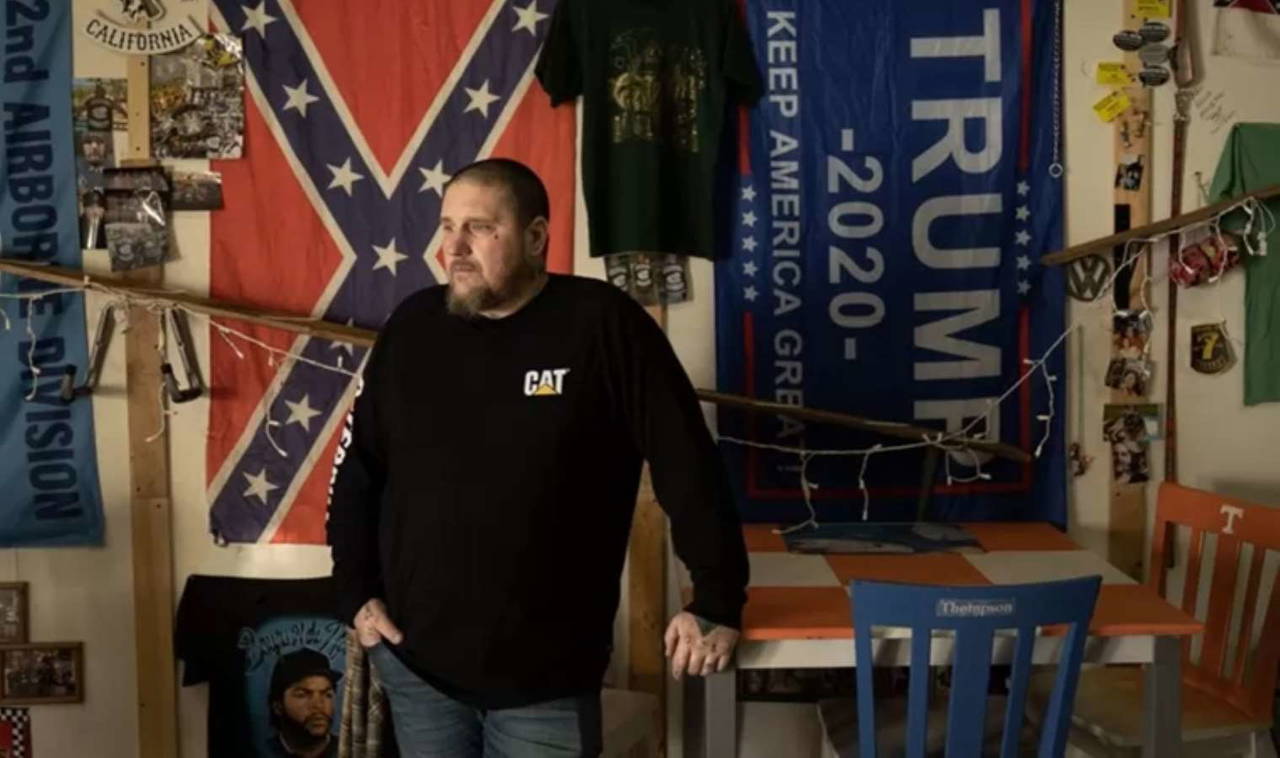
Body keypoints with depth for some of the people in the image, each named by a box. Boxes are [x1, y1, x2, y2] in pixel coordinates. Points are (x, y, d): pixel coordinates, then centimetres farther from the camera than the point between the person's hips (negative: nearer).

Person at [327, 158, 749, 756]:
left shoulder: (603, 324, -11)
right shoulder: (413, 326, 1)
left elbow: (689, 466, -10)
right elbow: (356, 469, 10)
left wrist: (717, 601, -10)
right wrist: (356, 592, 5)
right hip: (415, 662, 4)